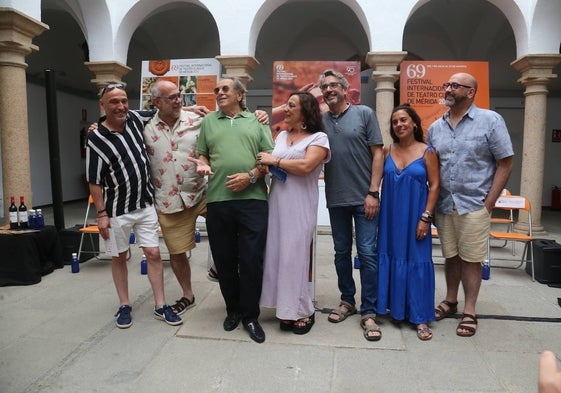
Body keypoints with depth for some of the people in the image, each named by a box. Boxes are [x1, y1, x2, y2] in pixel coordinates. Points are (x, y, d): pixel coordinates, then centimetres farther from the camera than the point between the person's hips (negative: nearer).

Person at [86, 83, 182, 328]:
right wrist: (101, 213, -11)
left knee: (153, 253, 4)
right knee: (119, 258, 10)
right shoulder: (96, 140, -13)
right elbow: (94, 181, -10)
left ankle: (160, 306, 14)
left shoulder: (135, 119, -1)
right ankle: (124, 306, 27)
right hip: (117, 210, -3)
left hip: (145, 205, 4)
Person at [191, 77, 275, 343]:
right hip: (217, 200, 2)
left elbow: (270, 157, 4)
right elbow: (202, 154, 17)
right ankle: (232, 309, 28)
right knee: (224, 260, 9)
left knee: (252, 259, -1)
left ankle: (250, 315, 15)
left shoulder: (257, 121, 11)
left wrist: (251, 176, -10)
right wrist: (202, 165, -5)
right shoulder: (208, 121, 17)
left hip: (253, 200, -2)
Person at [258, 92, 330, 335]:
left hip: (300, 206, -6)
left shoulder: (318, 138, -3)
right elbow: (270, 164, 19)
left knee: (294, 257, -3)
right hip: (276, 203, 6)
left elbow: (305, 166, -19)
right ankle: (287, 309, 19)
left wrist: (275, 160, -10)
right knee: (277, 255, 6)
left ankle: (303, 311, 13)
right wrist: (265, 166, -4)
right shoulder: (281, 136, 16)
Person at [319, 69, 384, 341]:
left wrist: (373, 192, -10)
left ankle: (368, 312, 11)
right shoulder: (320, 121, 8)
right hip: (336, 199, 4)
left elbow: (378, 153, -3)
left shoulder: (364, 114, 0)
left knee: (367, 253, -2)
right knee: (342, 252, 13)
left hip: (363, 198, -3)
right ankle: (347, 300, 30)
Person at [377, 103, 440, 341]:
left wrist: (426, 217, -10)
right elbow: (378, 181, 7)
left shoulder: (427, 152, -3)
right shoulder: (387, 152, 5)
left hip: (415, 217, -3)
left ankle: (420, 318, 10)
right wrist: (376, 206, -2)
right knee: (390, 260, 9)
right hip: (390, 216, 3)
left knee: (417, 262, 1)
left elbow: (434, 186, -4)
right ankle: (394, 308, 25)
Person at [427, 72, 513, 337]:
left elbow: (505, 164, -4)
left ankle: (469, 312, 16)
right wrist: (431, 203, 3)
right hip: (444, 206, 4)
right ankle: (450, 301, 29)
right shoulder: (435, 128, 8)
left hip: (474, 206, -3)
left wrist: (488, 204, -8)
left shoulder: (490, 121, -3)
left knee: (471, 259, 4)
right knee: (451, 256, 14)